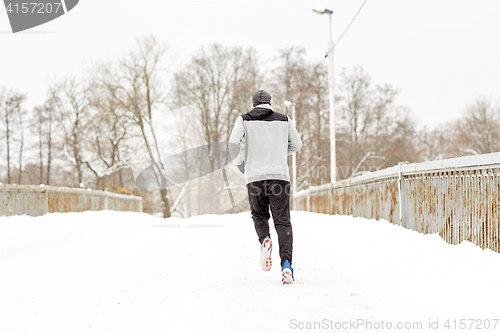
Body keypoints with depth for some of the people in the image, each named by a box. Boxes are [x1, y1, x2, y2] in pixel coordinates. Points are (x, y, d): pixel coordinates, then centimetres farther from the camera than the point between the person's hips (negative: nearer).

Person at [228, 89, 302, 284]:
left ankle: (265, 240, -9)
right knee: (282, 222, 2)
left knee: (259, 215, 23)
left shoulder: (245, 120, 7)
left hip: (255, 177, 0)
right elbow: (296, 145, 19)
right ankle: (286, 264, -16)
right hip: (280, 176, 0)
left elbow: (233, 143, -6)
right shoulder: (284, 120, 12)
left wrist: (241, 165, 7)